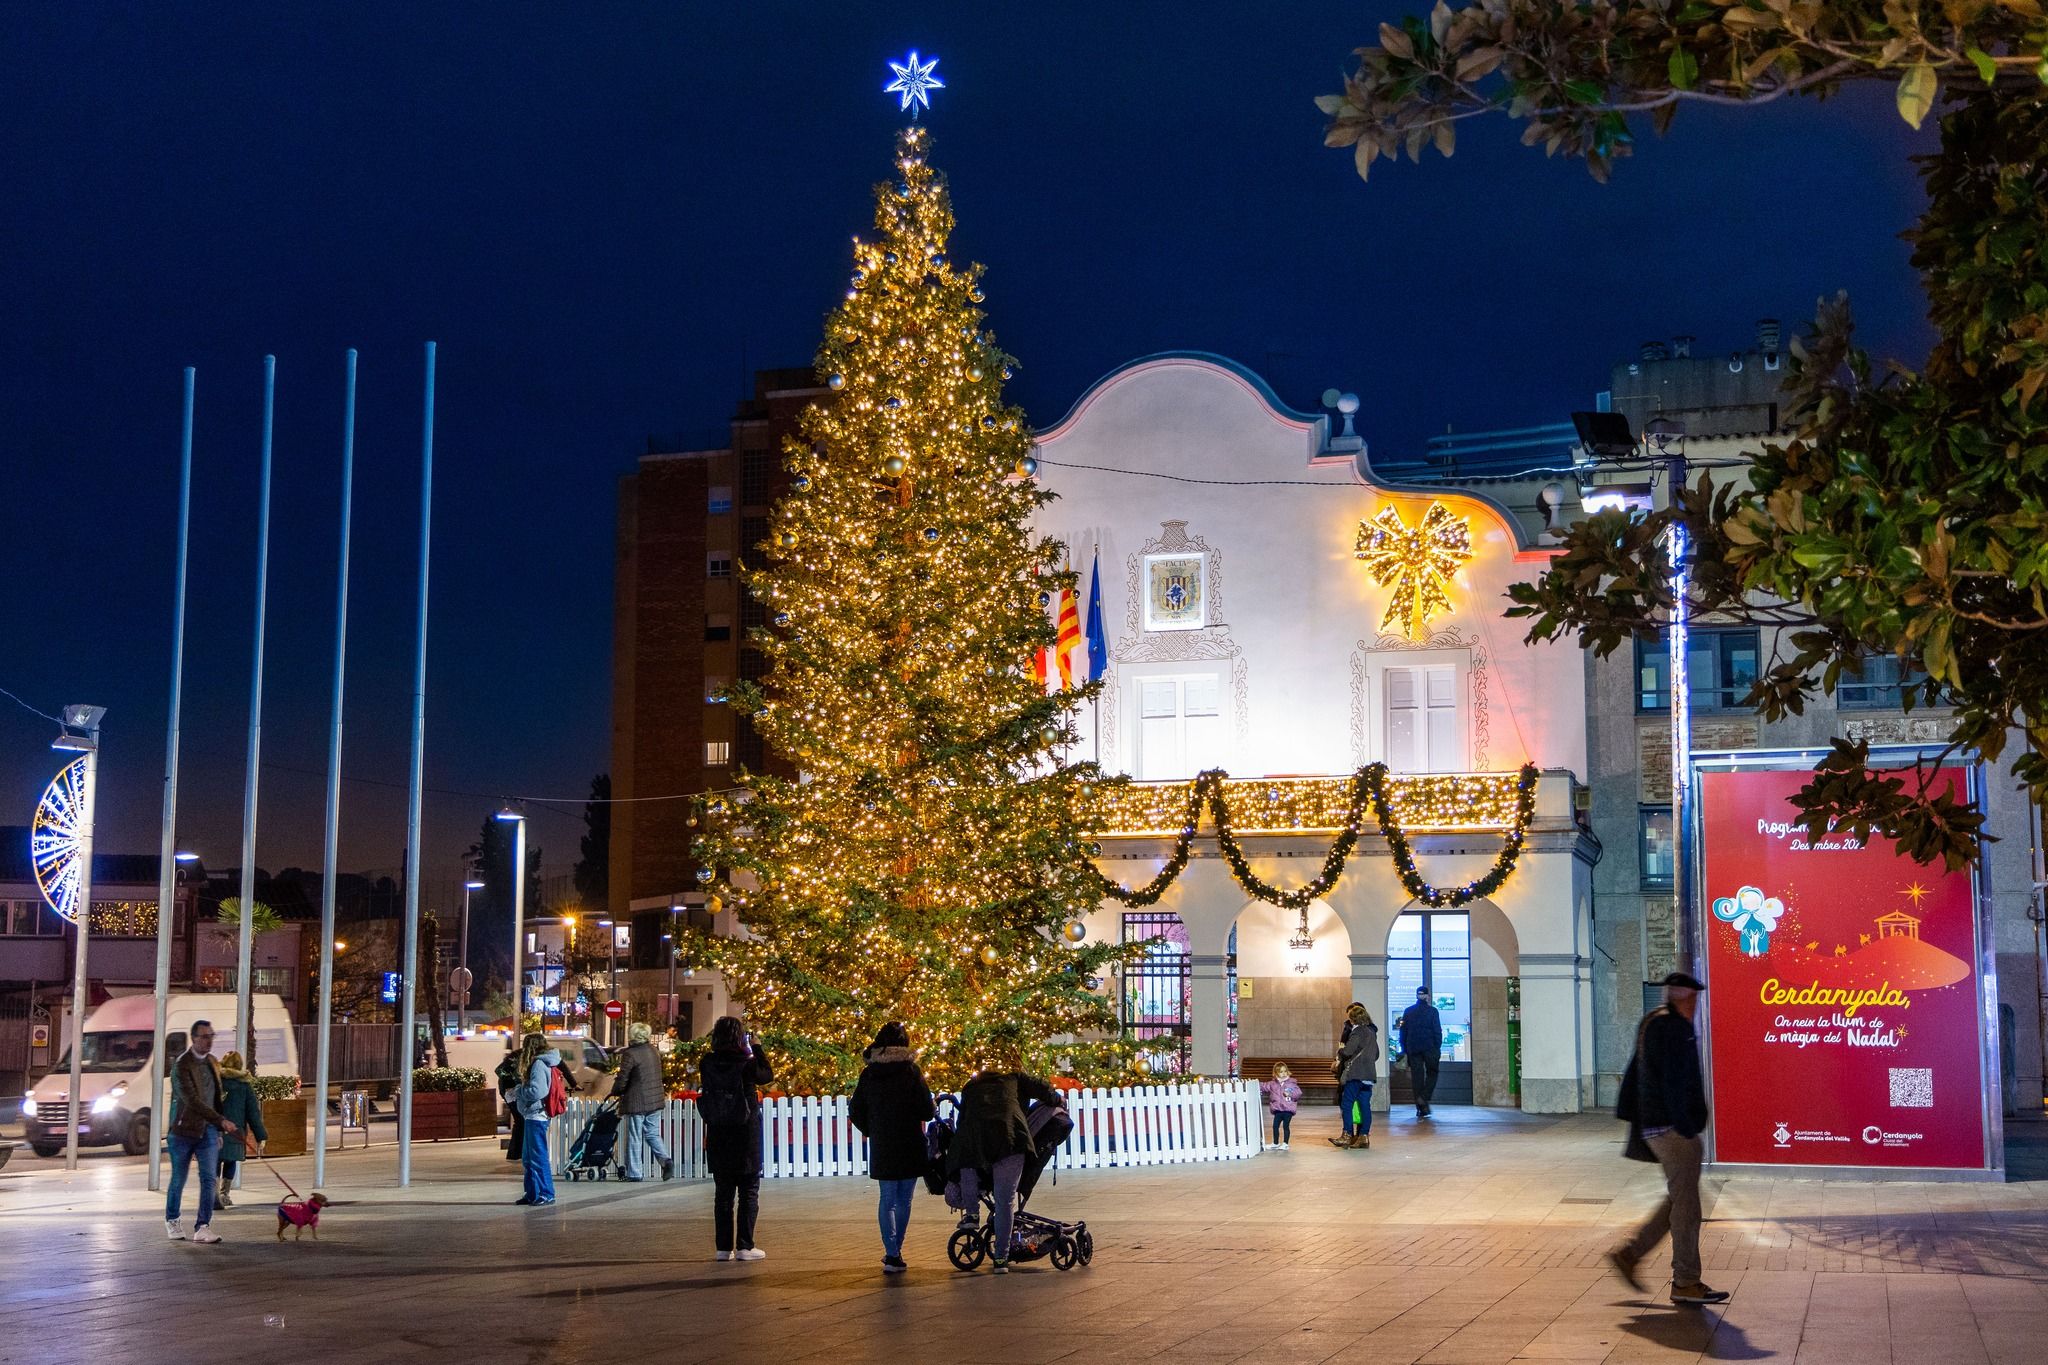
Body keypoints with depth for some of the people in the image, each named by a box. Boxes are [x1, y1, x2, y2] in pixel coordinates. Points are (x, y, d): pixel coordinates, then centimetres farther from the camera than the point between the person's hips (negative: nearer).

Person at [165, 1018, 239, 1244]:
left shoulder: (212, 1063, 8)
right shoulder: (182, 1065, -14)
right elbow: (192, 1100, -24)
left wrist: (218, 1129, 14)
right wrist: (221, 1121, -29)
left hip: (208, 1130, 5)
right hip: (184, 1130, -5)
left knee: (209, 1178, -6)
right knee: (178, 1180, 8)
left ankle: (203, 1227, -6)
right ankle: (171, 1220, 28)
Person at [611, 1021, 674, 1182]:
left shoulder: (630, 1054, -14)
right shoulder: (654, 1051, 8)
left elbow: (622, 1080, -12)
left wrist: (615, 1092, 6)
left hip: (636, 1102, -6)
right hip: (655, 1100, 6)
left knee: (634, 1138, 3)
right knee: (653, 1134, 14)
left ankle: (633, 1173, 7)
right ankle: (666, 1160, -5)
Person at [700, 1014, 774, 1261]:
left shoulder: (707, 1064, -6)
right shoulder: (746, 1063, -15)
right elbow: (768, 1074, 3)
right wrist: (756, 1048, 11)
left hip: (717, 1138, 4)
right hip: (745, 1138, -4)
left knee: (723, 1194, 11)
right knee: (749, 1193, 7)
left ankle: (724, 1247, 12)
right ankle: (745, 1246, 4)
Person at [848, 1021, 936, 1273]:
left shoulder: (868, 1074, 1)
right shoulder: (910, 1071, -10)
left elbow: (855, 1111, 4)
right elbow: (926, 1110, -11)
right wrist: (930, 1113, 11)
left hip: (880, 1148, 3)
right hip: (909, 1146, -3)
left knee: (887, 1199, 9)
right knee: (903, 1200, 8)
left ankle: (891, 1253, 0)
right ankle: (894, 1252, 10)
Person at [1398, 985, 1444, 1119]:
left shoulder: (1408, 1011, 7)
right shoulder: (1432, 1011, -3)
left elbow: (1403, 1032, 9)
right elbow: (1438, 1031, -6)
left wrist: (1404, 1051, 13)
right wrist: (1438, 1050, -2)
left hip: (1413, 1049, 3)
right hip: (1429, 1048, -3)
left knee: (1417, 1078, 5)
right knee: (1432, 1073, 12)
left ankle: (1421, 1108, 3)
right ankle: (1424, 1097, -9)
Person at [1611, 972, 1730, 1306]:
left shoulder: (1652, 1023, 17)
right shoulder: (1672, 1027, -14)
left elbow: (1633, 1074, 22)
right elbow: (1673, 1082, -22)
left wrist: (1631, 1118, 24)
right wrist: (1686, 1126, -23)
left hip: (1656, 1126, 10)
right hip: (1674, 1127, -10)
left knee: (1678, 1201, 14)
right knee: (1685, 1204, -5)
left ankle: (1628, 1254, 17)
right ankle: (1685, 1283, 0)